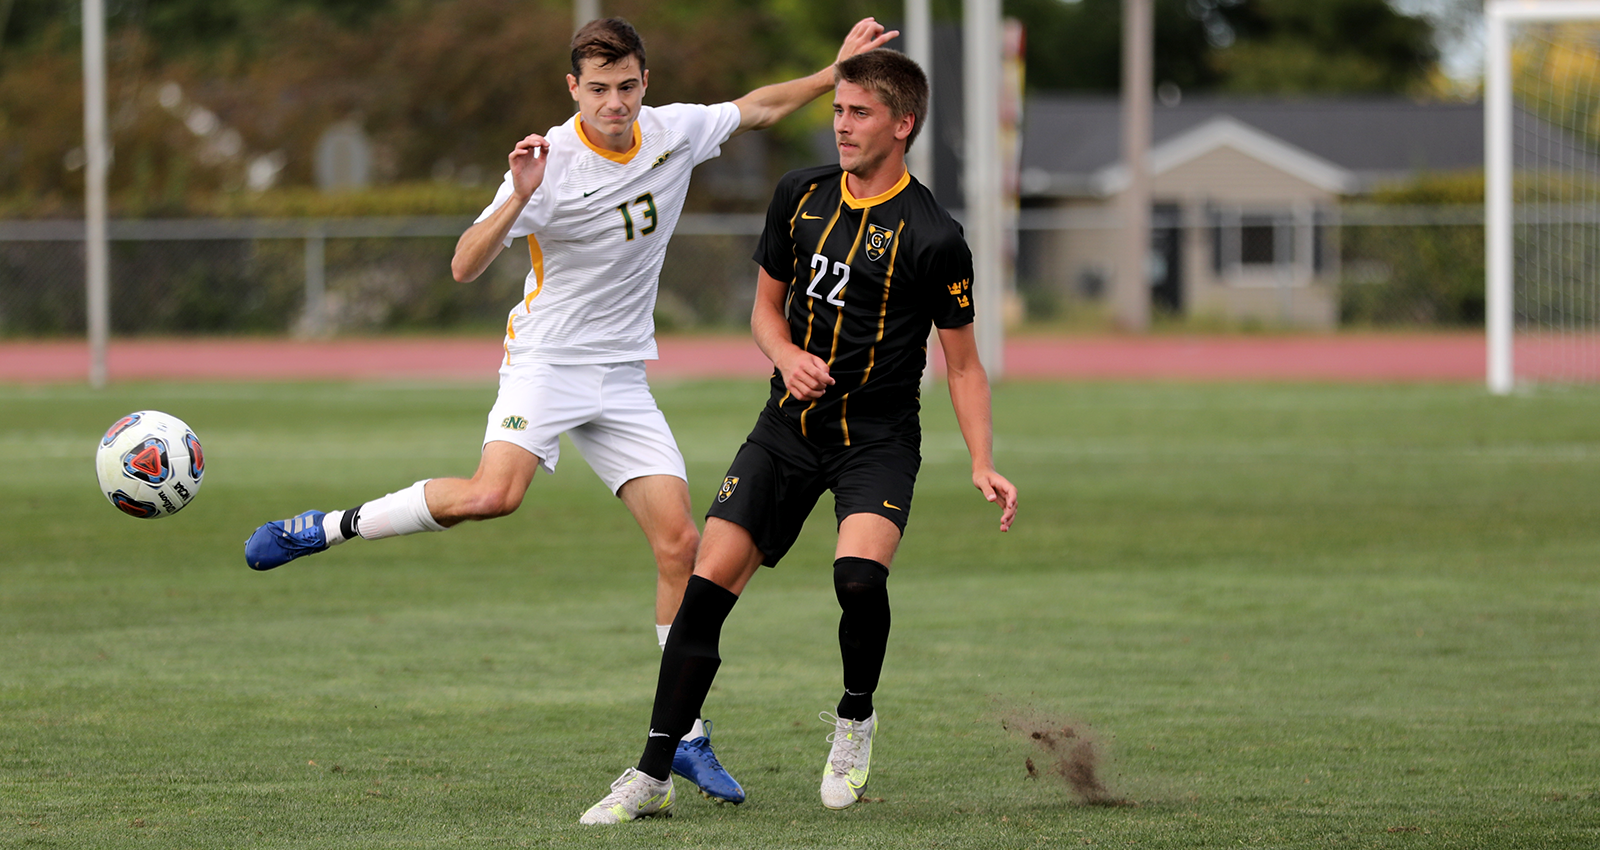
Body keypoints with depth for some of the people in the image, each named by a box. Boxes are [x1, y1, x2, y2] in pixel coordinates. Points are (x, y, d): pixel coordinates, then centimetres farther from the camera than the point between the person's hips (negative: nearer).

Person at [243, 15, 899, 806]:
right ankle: (327, 528, -13)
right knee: (493, 494, -31)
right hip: (545, 358, -5)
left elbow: (754, 110, 20)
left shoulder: (673, 132, -1)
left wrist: (837, 71, 17)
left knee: (678, 541, -3)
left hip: (623, 376, 5)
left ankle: (688, 737, 6)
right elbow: (465, 267, -22)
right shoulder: (551, 163, -16)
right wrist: (519, 199, -36)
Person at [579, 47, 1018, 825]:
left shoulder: (932, 237, -10)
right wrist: (787, 356, -7)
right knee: (706, 586, -7)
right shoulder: (800, 197, 4)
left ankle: (855, 718, 0)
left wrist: (982, 466, -12)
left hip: (878, 438, -4)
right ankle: (653, 776, 1)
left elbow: (963, 361, -2)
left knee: (859, 574, -30)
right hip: (789, 429, 4)